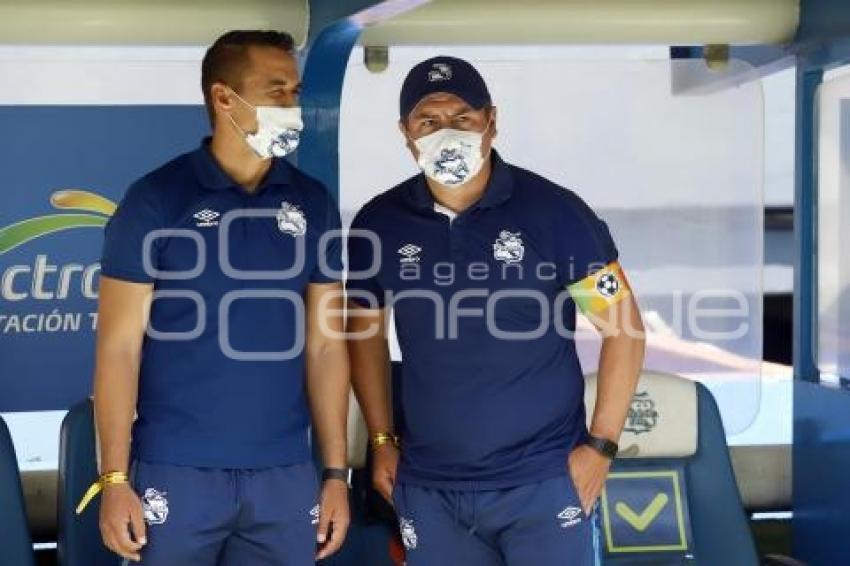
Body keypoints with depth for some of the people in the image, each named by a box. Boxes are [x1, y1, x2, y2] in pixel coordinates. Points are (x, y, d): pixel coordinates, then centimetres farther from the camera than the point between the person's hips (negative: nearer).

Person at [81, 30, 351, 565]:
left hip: (286, 476, 3)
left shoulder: (312, 203, 6)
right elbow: (119, 347, -5)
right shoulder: (155, 199, -4)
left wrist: (337, 472, 4)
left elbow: (326, 344, 8)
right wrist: (114, 479, -9)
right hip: (177, 474, -3)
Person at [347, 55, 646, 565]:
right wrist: (383, 442, 9)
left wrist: (601, 446, -8)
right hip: (428, 487, 3)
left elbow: (624, 326, -4)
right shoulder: (378, 224, 0)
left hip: (544, 481, -2)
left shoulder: (553, 210, -9)